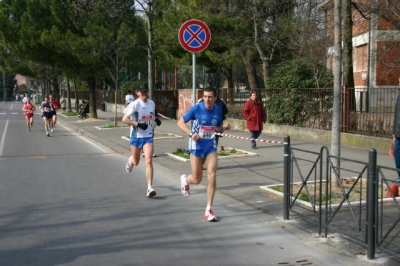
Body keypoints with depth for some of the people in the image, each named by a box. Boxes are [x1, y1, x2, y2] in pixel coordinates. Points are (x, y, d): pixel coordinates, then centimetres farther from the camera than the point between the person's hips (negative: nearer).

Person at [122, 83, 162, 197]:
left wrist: (156, 119, 0)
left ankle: (150, 188, -12)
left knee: (148, 161, -13)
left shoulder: (152, 103, 4)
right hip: (136, 136, -2)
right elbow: (124, 119, -14)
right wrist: (138, 124, -23)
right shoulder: (135, 104, -11)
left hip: (148, 136, 2)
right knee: (136, 162, 15)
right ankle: (130, 161, 54)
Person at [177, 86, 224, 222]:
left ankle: (208, 209, -1)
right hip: (197, 147, -2)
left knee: (212, 176, -13)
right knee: (197, 179, 4)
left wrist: (222, 128, -10)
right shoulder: (196, 108, -13)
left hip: (211, 146, 3)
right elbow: (180, 122, -6)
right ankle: (185, 179, 43)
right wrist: (191, 134, -21)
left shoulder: (218, 110, -1)